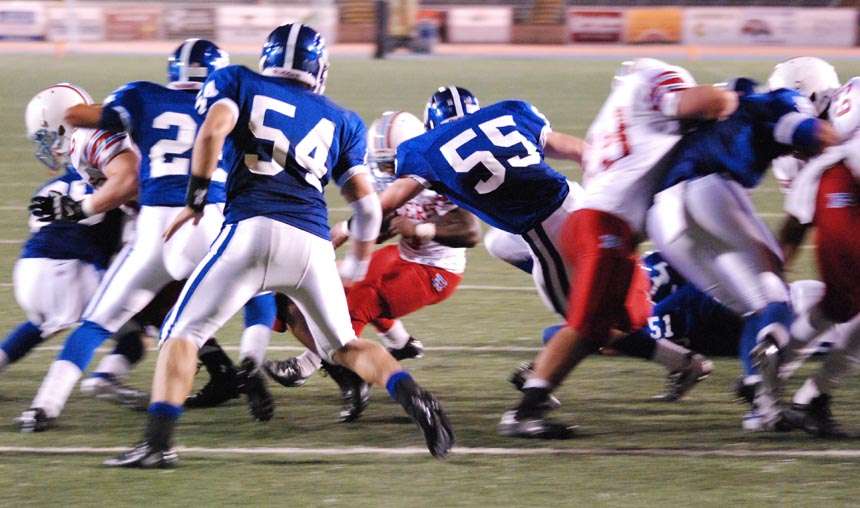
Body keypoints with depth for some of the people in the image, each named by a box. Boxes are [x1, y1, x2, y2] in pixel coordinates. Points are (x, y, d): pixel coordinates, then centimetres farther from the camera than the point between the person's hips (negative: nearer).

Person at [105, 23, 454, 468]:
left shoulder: (237, 82, 17)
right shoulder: (340, 121, 24)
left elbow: (213, 131, -3)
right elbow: (366, 201, 19)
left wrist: (194, 201, 3)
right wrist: (357, 264, 33)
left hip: (254, 228, -3)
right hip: (314, 243, 3)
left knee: (182, 333, 8)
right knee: (343, 345, 21)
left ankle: (158, 442, -9)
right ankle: (413, 397, -5)